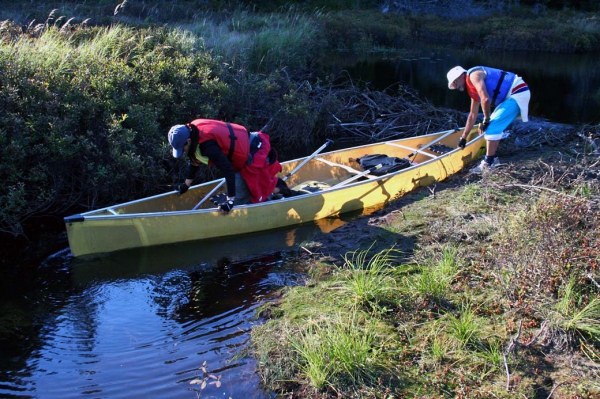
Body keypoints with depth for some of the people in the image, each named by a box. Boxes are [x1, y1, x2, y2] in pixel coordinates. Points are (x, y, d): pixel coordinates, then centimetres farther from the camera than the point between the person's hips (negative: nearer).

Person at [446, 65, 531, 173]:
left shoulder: (473, 75, -10)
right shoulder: (473, 90, 18)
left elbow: (485, 99, -23)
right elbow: (473, 115, 24)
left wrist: (486, 120, -10)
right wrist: (464, 137, 27)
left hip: (517, 93, -10)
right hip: (511, 95, 10)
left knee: (492, 127, -11)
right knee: (493, 124, 17)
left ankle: (488, 164, -5)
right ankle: (493, 159, 24)